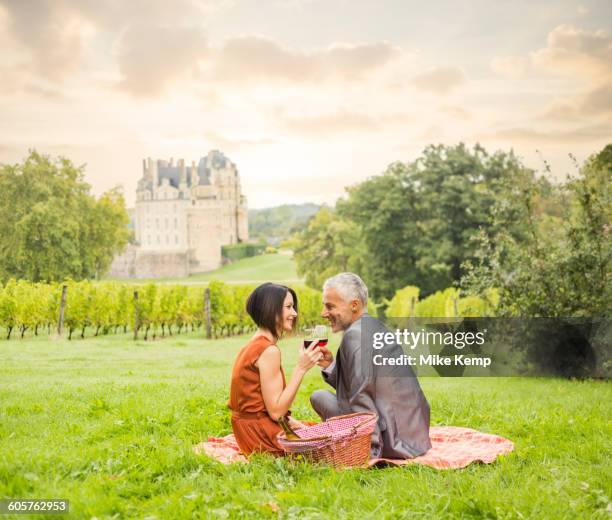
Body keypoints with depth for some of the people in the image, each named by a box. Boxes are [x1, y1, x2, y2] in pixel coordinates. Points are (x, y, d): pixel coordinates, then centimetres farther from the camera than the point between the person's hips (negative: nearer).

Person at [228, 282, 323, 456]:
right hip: (262, 434, -9)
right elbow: (276, 411, -20)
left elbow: (268, 404, 10)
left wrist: (293, 422, 2)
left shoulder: (254, 344, 9)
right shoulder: (269, 350, -20)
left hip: (249, 426, 9)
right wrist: (301, 368, -20)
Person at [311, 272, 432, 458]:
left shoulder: (355, 334, -17)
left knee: (320, 397, -4)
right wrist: (330, 365, 2)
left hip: (393, 439, -9)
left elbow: (361, 397, -20)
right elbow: (352, 384, 15)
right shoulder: (375, 326, 12)